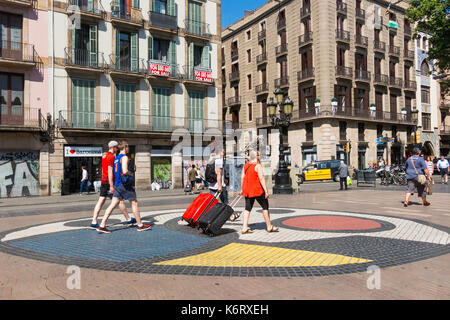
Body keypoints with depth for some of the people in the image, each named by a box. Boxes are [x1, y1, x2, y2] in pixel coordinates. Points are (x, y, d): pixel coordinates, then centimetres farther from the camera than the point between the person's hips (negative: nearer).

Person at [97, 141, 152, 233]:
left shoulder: (116, 158, 17)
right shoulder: (124, 157, -12)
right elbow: (125, 171, -24)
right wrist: (131, 173, -5)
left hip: (117, 184, 8)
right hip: (125, 184, -8)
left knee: (113, 205, 5)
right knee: (134, 203, 2)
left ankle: (102, 226, 0)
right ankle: (140, 225, 10)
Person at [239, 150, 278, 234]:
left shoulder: (246, 165, 10)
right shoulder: (258, 166, -12)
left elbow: (242, 177, 11)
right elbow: (261, 178, -19)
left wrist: (242, 189, 18)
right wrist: (266, 191, -19)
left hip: (247, 190, 7)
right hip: (257, 190, -7)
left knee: (248, 208, 8)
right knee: (265, 206, 6)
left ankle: (244, 228, 3)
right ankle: (269, 227, 13)